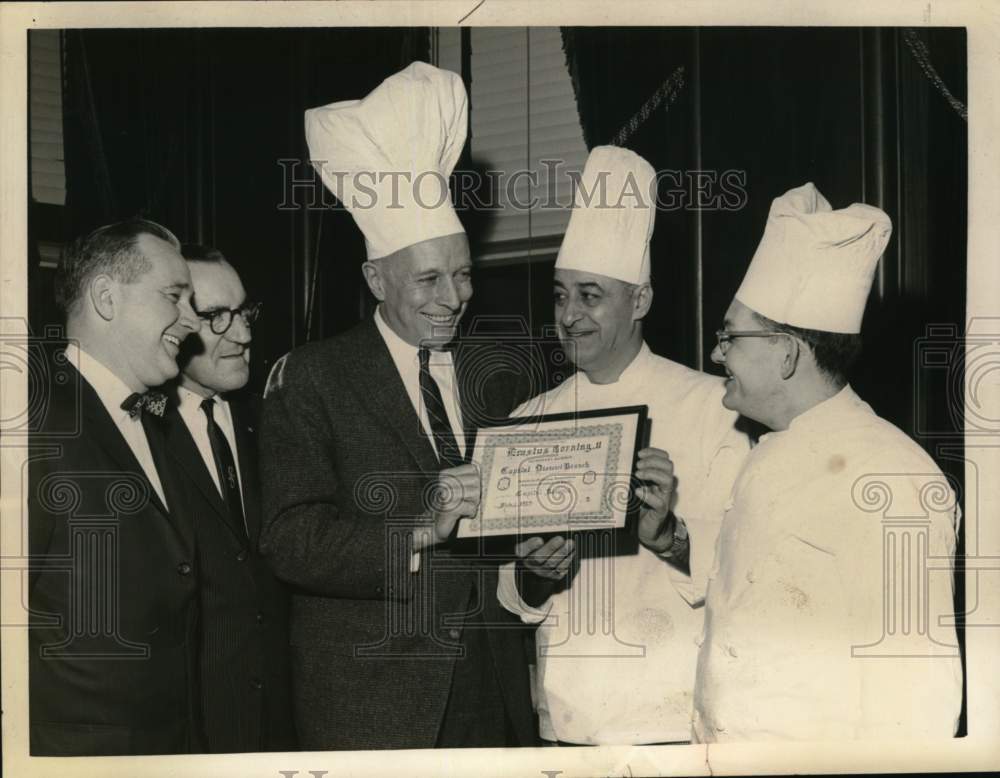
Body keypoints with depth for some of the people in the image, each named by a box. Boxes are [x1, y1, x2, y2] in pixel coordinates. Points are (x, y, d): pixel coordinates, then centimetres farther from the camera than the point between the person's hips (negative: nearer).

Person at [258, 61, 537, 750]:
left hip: (492, 692, 4)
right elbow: (291, 539, -14)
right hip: (370, 699, -4)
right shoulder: (310, 380, -4)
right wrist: (419, 529, -27)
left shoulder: (491, 378, 11)